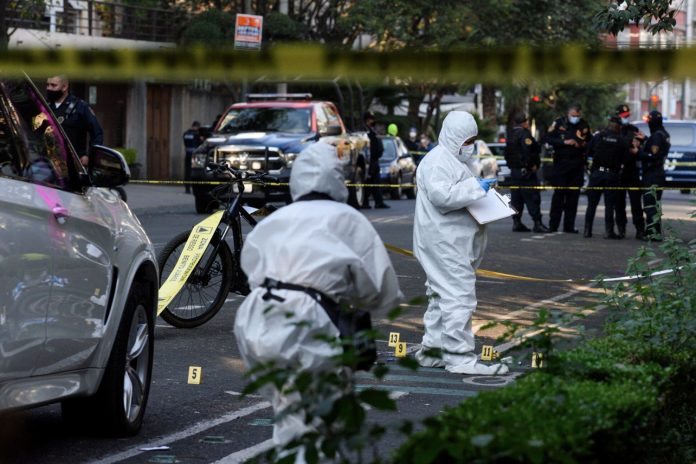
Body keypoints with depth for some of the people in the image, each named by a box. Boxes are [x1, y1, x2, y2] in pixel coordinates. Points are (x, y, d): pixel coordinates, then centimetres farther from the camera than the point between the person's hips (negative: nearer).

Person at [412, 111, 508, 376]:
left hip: (454, 242, 12)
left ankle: (431, 350, 21)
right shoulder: (439, 161, -14)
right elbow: (441, 195, -27)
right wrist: (476, 188, -23)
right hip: (444, 242, -12)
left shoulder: (455, 160, 22)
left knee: (442, 297, 15)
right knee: (459, 296, -14)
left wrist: (485, 194, 19)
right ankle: (460, 357, -15)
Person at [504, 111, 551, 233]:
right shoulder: (524, 134, -14)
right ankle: (537, 223, -9)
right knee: (533, 198, -7)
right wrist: (532, 165, -15)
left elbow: (507, 154, 20)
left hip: (514, 171, 9)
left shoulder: (511, 136, 15)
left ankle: (516, 223, 10)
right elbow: (528, 151, -25)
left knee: (517, 198, 10)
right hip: (525, 171, -9)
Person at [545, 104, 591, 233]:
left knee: (573, 195, 4)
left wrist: (583, 145, -8)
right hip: (561, 163, -3)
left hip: (577, 164, 3)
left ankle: (569, 226, 9)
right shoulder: (559, 123, -1)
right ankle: (553, 225, 1)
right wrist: (564, 142, -15)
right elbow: (549, 138, -4)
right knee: (559, 193, -3)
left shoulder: (584, 125, 7)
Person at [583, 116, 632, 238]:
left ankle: (587, 230, 5)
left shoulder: (598, 137, -2)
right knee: (609, 204, 2)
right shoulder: (622, 141, -5)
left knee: (592, 203, 7)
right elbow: (625, 159, -2)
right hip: (612, 175, -1)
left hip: (596, 173, 1)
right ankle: (608, 231, -2)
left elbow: (589, 152, 3)